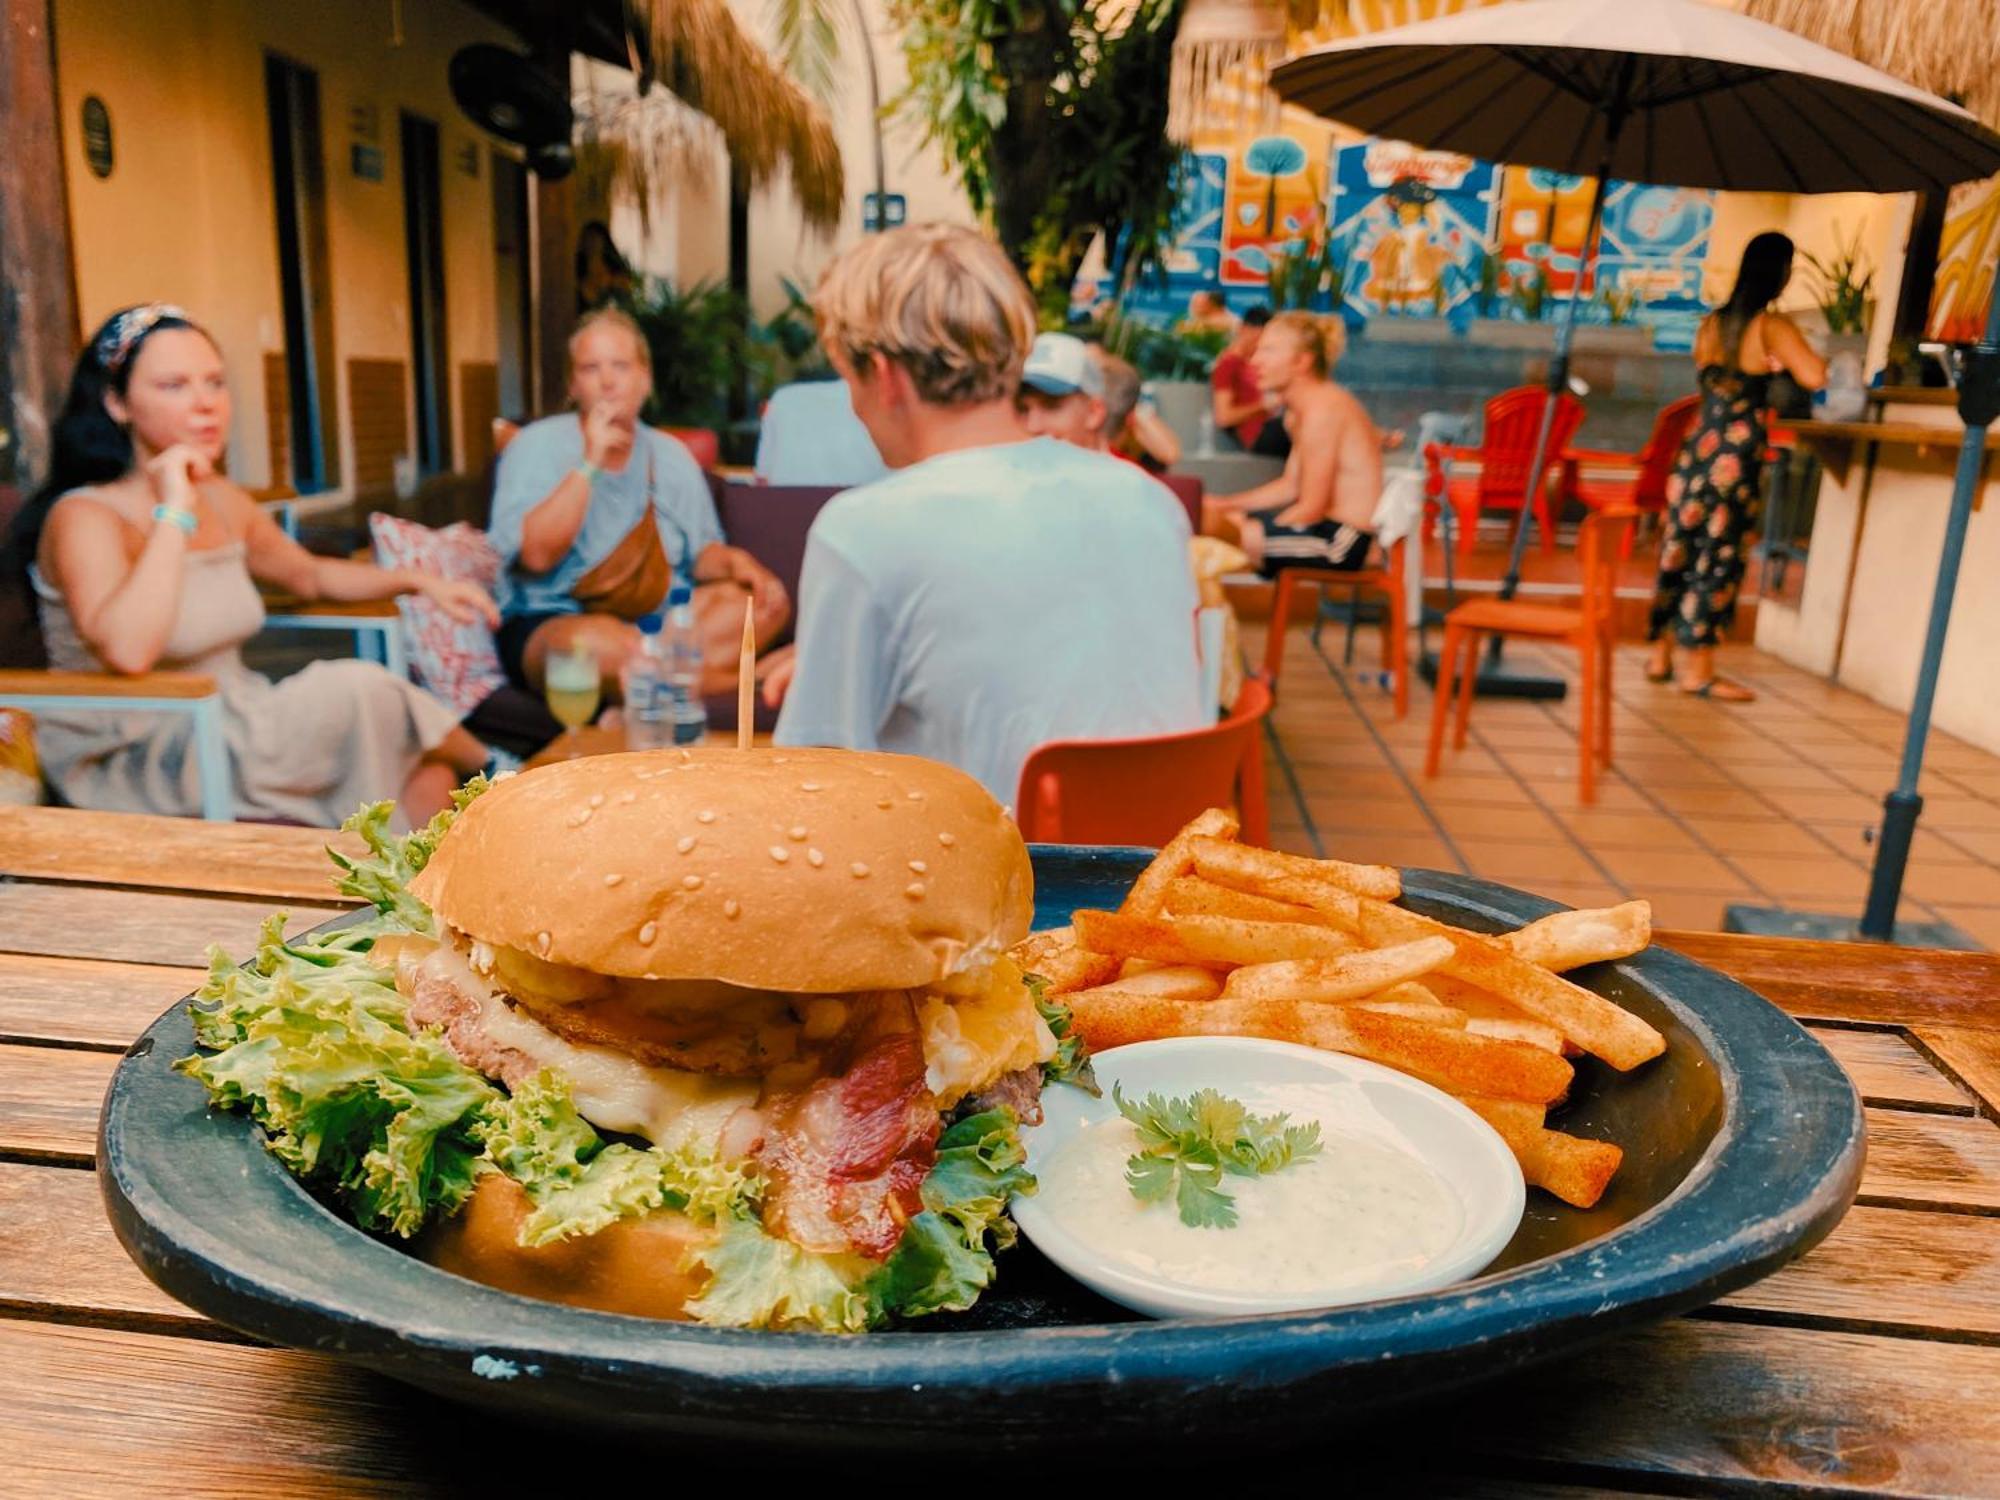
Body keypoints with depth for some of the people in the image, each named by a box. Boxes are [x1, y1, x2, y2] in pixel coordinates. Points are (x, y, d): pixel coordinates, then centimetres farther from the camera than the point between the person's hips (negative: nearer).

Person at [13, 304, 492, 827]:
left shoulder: (224, 501, 7)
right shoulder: (85, 517, -15)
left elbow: (309, 574, 27)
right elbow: (126, 651, -35)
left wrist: (419, 581, 14)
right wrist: (174, 513, -27)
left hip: (233, 732, 7)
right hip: (130, 767, -7)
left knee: (425, 776, -16)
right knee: (357, 688, -23)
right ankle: (490, 766, 1)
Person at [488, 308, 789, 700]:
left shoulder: (670, 455, 9)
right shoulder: (537, 445, -5)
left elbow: (701, 552, 14)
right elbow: (537, 555, -19)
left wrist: (734, 562, -9)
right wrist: (589, 462, -20)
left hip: (657, 617, 6)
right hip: (552, 623, -5)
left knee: (766, 602, -15)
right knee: (595, 644, -41)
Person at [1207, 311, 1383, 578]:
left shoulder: (1322, 410, -19)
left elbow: (1311, 508, -19)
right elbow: (1290, 485, 17)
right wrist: (1222, 504, 12)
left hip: (1343, 540, -11)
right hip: (1330, 527, 11)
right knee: (1217, 515, 18)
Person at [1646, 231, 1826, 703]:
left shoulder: (1711, 323, 10)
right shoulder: (1772, 326, -9)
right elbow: (1813, 377, -21)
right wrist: (1811, 355, 0)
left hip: (1697, 447, 6)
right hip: (1735, 455, -6)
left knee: (1680, 552, 12)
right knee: (1717, 558, 0)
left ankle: (1661, 656, 19)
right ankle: (1698, 670, 5)